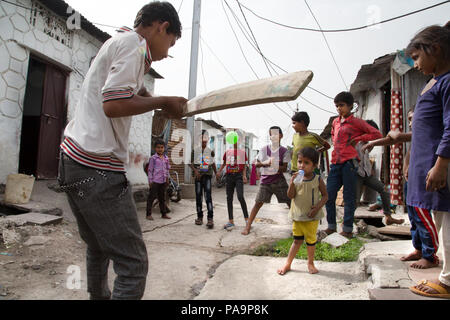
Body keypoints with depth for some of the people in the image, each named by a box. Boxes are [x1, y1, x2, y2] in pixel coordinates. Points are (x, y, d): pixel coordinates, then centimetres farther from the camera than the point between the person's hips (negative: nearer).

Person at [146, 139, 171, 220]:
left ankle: (164, 213, 22)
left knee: (162, 198, 13)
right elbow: (150, 170, -5)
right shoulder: (153, 158, -5)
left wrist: (167, 179, 16)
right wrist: (150, 181, -8)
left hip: (163, 181, 5)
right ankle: (148, 214, 8)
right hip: (155, 181, -5)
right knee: (151, 197, 0)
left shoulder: (166, 158, 9)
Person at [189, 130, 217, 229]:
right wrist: (195, 170, -14)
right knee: (198, 196, 6)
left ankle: (210, 218, -13)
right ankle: (199, 217, 19)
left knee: (208, 195, -12)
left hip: (207, 175, 0)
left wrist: (216, 173, 21)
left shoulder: (210, 151, 8)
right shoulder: (195, 150, 4)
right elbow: (191, 163, 3)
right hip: (198, 175, 1)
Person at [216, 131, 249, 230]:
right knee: (229, 199, 4)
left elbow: (244, 166, 5)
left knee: (240, 197, -18)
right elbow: (224, 163, 21)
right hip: (229, 176, 4)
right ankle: (231, 221, 11)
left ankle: (247, 219, -6)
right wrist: (219, 172, 7)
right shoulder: (227, 152, 12)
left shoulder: (242, 152, 4)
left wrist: (244, 176, -8)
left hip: (238, 176, -4)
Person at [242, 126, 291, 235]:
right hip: (265, 180, 0)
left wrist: (276, 166, -23)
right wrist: (265, 163, -16)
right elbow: (257, 164, 3)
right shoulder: (264, 149, 1)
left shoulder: (284, 151, -1)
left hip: (279, 180, 0)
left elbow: (285, 168, -4)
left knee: (290, 202, 1)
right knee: (258, 202, -4)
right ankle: (248, 226, 3)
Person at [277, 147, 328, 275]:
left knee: (311, 240, 13)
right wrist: (292, 183, -26)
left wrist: (317, 207, -16)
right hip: (297, 215, 1)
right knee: (297, 240, 9)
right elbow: (290, 196, -10)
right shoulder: (296, 178, -6)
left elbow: (325, 195, -1)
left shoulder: (317, 179, -8)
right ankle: (287, 264, 23)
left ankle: (310, 263, 34)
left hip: (312, 217, -1)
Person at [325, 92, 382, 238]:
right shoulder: (335, 122, 18)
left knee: (348, 197, 0)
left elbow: (377, 134, -4)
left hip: (349, 163, -6)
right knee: (329, 195, 4)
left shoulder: (356, 122, 0)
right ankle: (331, 226, 17)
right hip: (336, 163, 6)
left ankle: (348, 229, 10)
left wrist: (357, 139, -6)